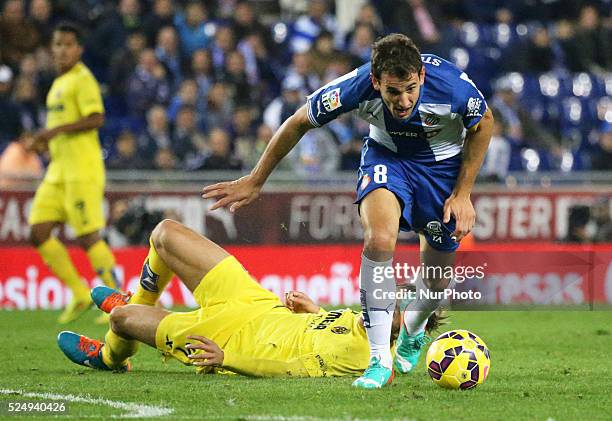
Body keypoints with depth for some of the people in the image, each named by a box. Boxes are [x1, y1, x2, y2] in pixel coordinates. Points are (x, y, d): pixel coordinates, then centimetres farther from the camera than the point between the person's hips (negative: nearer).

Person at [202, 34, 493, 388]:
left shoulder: (453, 86, -36)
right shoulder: (356, 87, -33)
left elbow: (483, 124, -11)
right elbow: (299, 123, -14)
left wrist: (463, 193, -11)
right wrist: (255, 181, -5)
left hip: (444, 162, 1)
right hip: (386, 153, 0)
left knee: (437, 280, 5)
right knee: (379, 239, -29)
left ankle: (413, 333, 42)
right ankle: (380, 361, -22)